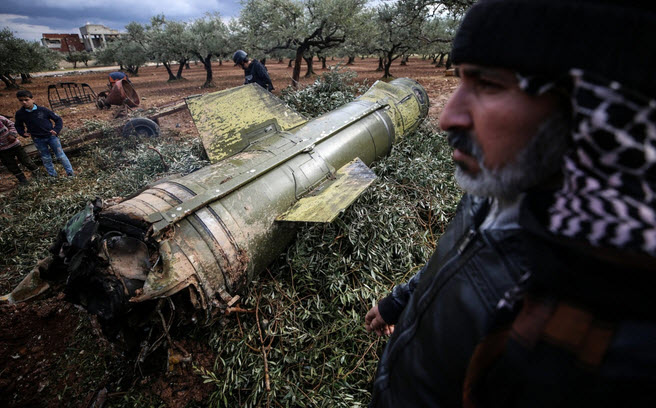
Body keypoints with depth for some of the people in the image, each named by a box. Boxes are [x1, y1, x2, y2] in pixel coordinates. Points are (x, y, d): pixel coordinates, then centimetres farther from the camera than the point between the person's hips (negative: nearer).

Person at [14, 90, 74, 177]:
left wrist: (56, 130, -12)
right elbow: (19, 126, 15)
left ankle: (70, 173, 11)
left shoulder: (43, 110, -9)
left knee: (61, 155, 2)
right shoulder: (19, 114, -1)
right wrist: (23, 133, -3)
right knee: (46, 158, 11)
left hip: (51, 136, -2)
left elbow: (58, 119, 0)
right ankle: (52, 175, 22)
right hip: (38, 140, 2)